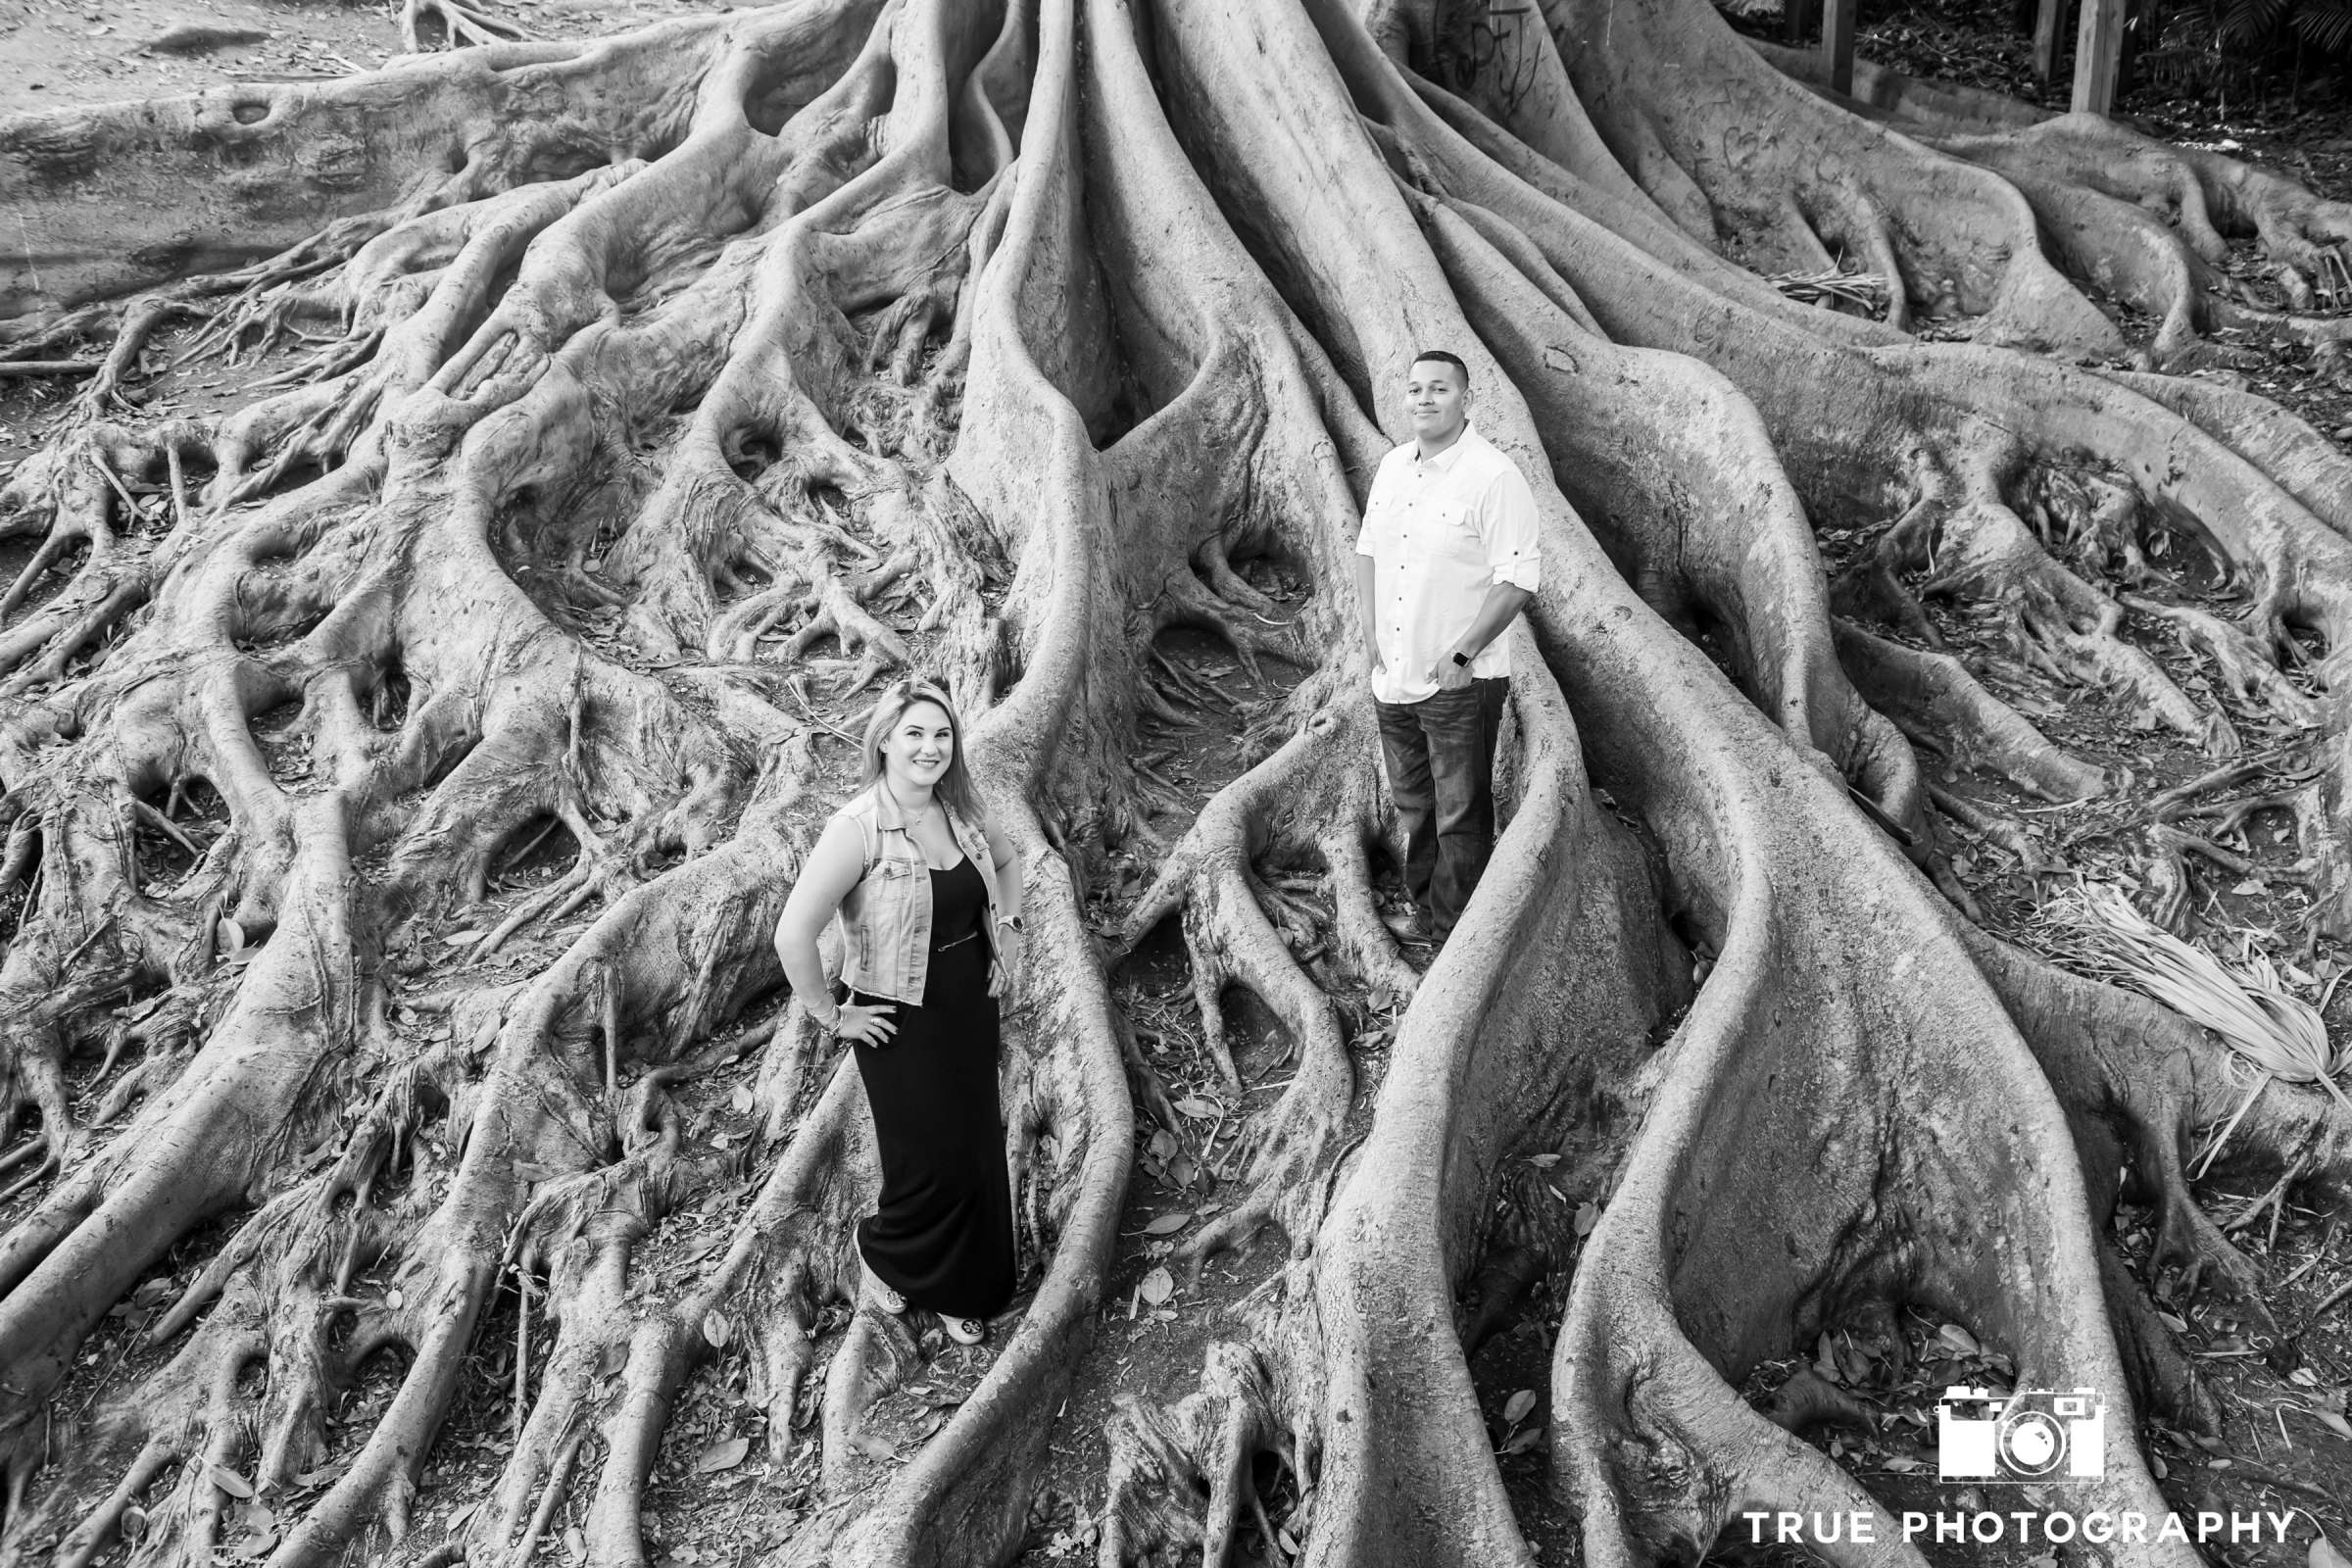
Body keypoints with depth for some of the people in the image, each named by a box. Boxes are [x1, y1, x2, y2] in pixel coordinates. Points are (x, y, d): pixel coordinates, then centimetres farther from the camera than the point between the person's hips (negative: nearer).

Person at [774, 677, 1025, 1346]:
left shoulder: (962, 813, -3)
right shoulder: (857, 829, -23)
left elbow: (1006, 864, 21)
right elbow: (792, 935, -26)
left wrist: (1009, 930, 8)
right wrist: (830, 1015, -17)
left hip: (973, 1008, 6)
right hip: (901, 1022, -6)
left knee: (977, 1152, 15)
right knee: (930, 1165, 2)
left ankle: (956, 1291, 35)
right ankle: (883, 1252, 34)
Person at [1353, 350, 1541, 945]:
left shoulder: (1495, 477, -15)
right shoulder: (1392, 466, 7)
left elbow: (1519, 579, -18)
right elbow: (1368, 549, 17)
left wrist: (1461, 655, -18)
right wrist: (1372, 634, 6)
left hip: (1462, 682, -7)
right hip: (1393, 675, 7)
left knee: (1460, 819, 1)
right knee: (1413, 806, 19)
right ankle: (1423, 913, 36)